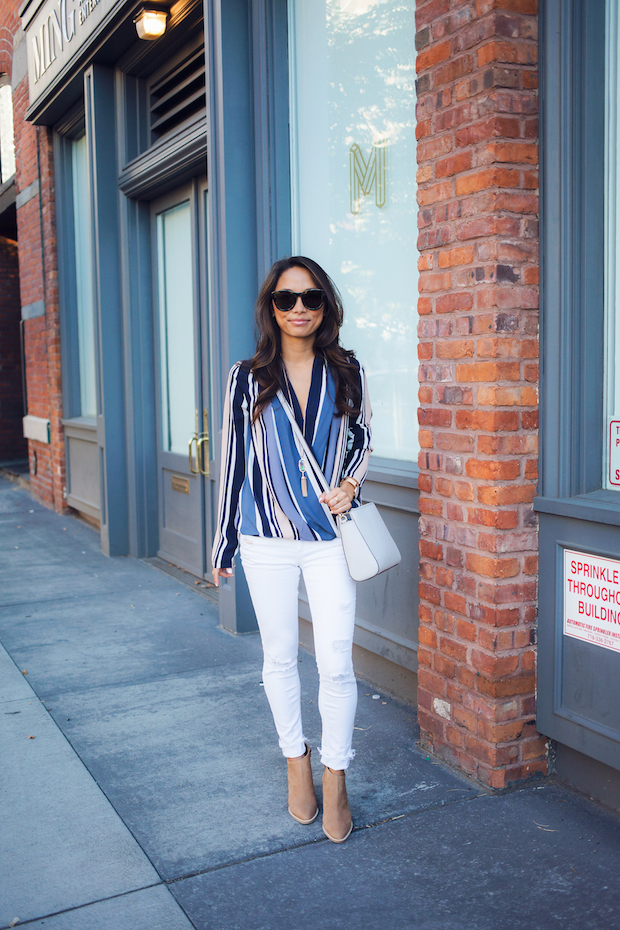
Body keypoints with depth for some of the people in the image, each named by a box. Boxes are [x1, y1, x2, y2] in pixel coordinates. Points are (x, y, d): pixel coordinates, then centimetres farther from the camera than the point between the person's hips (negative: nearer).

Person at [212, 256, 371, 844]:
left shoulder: (346, 373, 2)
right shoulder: (247, 378, 0)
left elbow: (361, 440, 15)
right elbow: (233, 461, 4)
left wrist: (349, 484, -7)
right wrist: (224, 544, 6)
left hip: (330, 536, 0)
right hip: (268, 540, 0)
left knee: (336, 663, -1)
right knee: (279, 658, 12)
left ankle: (335, 779, 18)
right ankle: (296, 761, 32)